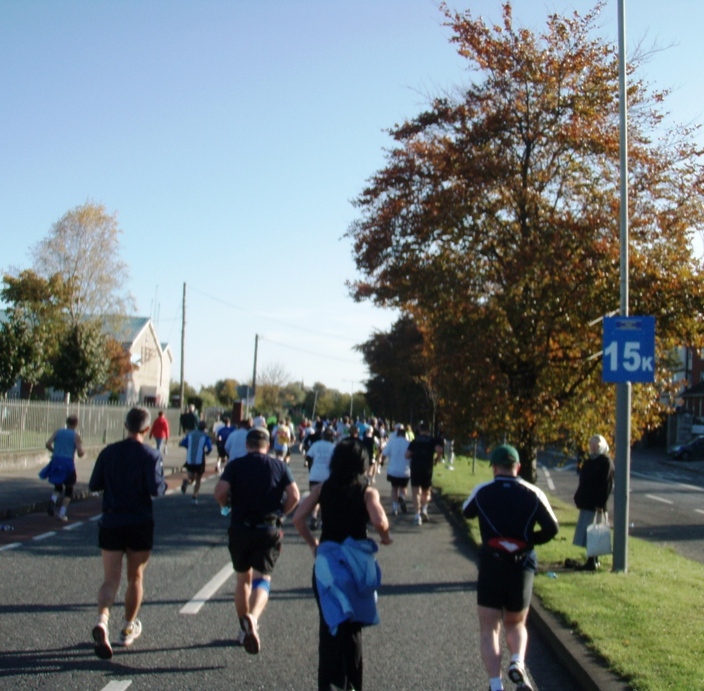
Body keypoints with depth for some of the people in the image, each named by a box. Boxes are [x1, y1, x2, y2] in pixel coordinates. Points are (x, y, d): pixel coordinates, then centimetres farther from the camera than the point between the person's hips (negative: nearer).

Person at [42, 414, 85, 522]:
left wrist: (54, 451, 14)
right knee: (68, 489, 12)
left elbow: (48, 444, -4)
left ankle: (53, 500, -11)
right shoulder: (76, 436, -1)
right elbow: (80, 454, -6)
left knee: (58, 487, 21)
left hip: (56, 462, 3)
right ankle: (62, 514, 5)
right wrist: (83, 452, 17)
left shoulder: (58, 432, 8)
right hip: (68, 463, -3)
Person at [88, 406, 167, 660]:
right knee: (135, 578, 15)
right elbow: (155, 489, -19)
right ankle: (128, 629, 25)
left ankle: (102, 620, -27)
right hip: (140, 525, -2)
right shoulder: (150, 455, -9)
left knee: (110, 579, 0)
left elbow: (94, 485, 4)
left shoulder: (108, 452, 2)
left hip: (110, 522, 2)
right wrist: (163, 484, 2)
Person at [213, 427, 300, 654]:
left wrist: (229, 505, 9)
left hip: (240, 528, 1)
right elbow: (294, 496, -5)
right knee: (262, 578, -2)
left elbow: (220, 492, -11)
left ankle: (245, 628, 24)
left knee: (243, 579, 17)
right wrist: (280, 513, 10)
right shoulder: (279, 466, 4)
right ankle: (253, 617, -31)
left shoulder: (235, 466, 1)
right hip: (269, 530, -1)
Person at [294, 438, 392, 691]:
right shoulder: (367, 492, -7)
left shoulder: (322, 489, 1)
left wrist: (312, 543, 6)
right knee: (352, 626, 13)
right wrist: (385, 536, -2)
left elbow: (298, 518, -6)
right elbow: (379, 521, -23)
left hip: (326, 562, 2)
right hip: (357, 562, -1)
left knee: (330, 623, 13)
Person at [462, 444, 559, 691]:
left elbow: (467, 512, 17)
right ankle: (518, 663, -8)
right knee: (516, 624, 19)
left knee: (489, 629, 6)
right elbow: (551, 528, -7)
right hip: (522, 568, 1)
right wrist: (529, 540, 9)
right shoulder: (533, 494, -3)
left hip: (491, 566, -1)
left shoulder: (481, 492, -2)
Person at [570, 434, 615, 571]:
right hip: (587, 502, 9)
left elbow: (607, 484, -16)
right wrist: (579, 498, 14)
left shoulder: (606, 461, -10)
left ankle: (592, 562, -5)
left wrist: (601, 503, -21)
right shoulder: (590, 461, 17)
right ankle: (594, 560, 19)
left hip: (595, 503, -9)